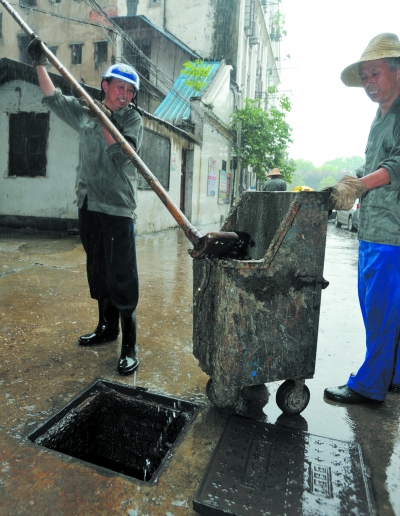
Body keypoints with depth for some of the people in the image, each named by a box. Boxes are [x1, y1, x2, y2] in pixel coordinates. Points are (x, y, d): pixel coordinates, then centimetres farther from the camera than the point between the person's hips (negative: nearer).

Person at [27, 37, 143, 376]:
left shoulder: (132, 119, 2)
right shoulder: (85, 111, 15)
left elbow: (122, 155, -13)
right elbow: (53, 99, 25)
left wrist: (104, 120, -9)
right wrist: (40, 62, 22)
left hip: (119, 208, -5)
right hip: (89, 205, 6)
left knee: (121, 276, -9)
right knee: (97, 270, 13)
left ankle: (129, 344, 1)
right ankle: (107, 327, 29)